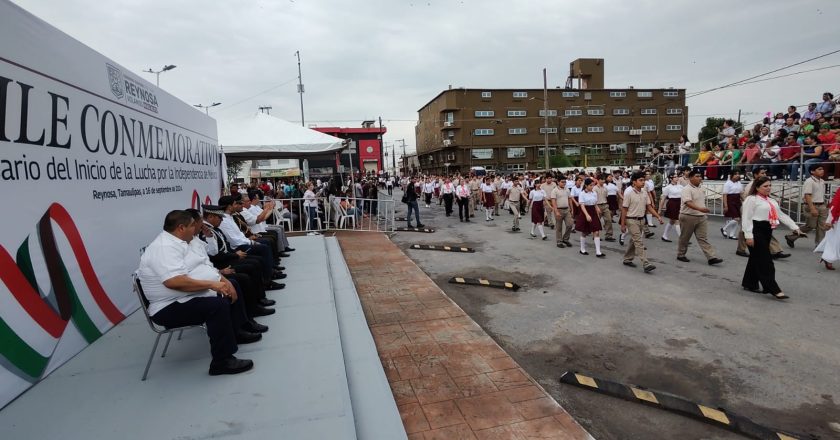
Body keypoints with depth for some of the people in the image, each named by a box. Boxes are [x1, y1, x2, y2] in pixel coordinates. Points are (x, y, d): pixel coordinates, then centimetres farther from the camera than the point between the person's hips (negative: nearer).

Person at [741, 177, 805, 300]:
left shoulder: (771, 201, 20)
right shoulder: (751, 199, -9)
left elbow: (781, 215, 21)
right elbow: (746, 218, -15)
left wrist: (794, 227, 12)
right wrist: (749, 235, -20)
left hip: (767, 232, 9)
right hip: (756, 231, -9)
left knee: (756, 259, 14)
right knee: (764, 260, -8)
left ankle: (750, 284, 23)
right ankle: (773, 289, -7)